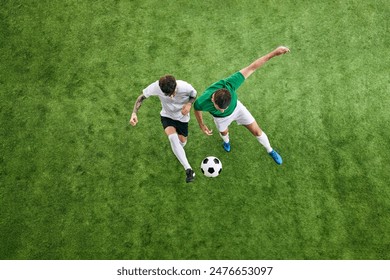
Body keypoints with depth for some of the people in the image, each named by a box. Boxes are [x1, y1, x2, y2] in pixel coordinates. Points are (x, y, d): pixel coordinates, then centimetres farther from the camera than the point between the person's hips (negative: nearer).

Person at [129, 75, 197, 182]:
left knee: (182, 142, 8)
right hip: (167, 116, -1)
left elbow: (194, 94, -10)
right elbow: (142, 97, -19)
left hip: (182, 116, 1)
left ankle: (179, 151, 51)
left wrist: (189, 104, -31)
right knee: (172, 137, -27)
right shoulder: (156, 87, -35)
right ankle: (188, 169, -27)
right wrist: (134, 113, -34)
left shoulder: (185, 87, -34)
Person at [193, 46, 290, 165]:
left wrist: (274, 53, -40)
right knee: (224, 132, 32)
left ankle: (270, 150, 43)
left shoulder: (229, 84, -49)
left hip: (236, 108, 0)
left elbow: (251, 67, -40)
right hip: (221, 118, 0)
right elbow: (196, 108, -17)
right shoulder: (202, 102, -46)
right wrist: (201, 125, -2)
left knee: (257, 131, 11)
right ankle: (226, 140, 72)